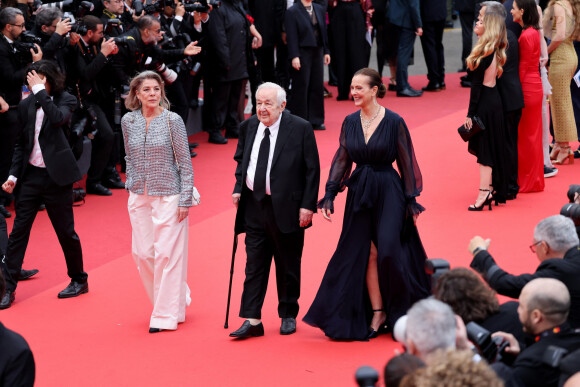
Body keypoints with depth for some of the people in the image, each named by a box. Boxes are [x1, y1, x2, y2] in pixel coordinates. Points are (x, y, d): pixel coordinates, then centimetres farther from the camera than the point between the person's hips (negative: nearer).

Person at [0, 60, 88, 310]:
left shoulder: (65, 101, -5)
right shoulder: (26, 105, 5)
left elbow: (58, 119, -28)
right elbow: (21, 143, 11)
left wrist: (40, 91, -24)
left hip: (56, 176, -3)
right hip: (30, 175, 3)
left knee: (66, 231, 6)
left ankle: (79, 280, 24)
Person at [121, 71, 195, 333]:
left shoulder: (172, 121, -8)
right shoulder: (128, 121, 3)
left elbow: (185, 162, -6)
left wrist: (185, 199, -10)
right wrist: (131, 186, 11)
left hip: (168, 194, -4)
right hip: (139, 196, 4)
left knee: (167, 253, -5)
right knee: (142, 253, 4)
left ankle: (166, 315, 3)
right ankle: (177, 299, 23)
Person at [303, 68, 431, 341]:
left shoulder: (394, 122, -9)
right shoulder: (350, 123, 4)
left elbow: (406, 162, -5)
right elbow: (342, 159, 9)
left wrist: (411, 200, -6)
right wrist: (329, 194, 0)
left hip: (388, 192, -4)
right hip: (359, 194, 4)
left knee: (388, 251, -9)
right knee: (366, 254, 4)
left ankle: (401, 311, 11)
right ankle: (377, 312, 12)